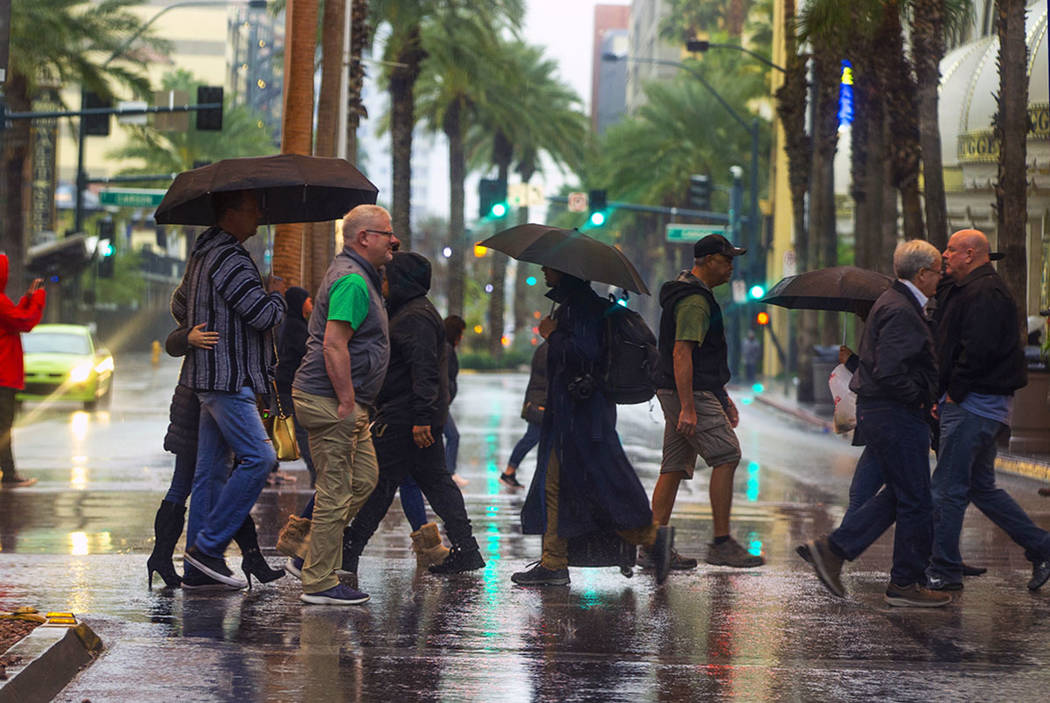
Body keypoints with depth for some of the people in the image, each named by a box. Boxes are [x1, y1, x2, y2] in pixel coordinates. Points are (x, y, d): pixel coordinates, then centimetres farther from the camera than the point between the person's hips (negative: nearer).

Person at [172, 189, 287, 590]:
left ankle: (198, 564, 11)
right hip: (227, 378, -11)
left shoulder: (204, 254, 18)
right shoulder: (228, 259, -16)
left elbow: (179, 306, 31)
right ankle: (208, 546, -11)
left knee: (212, 468, 10)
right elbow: (263, 315, -20)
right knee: (258, 458, -12)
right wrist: (277, 296, 0)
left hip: (209, 376, 11)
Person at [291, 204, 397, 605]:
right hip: (330, 401, -11)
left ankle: (313, 555, 20)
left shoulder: (353, 274, 18)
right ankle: (319, 584, -2)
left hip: (344, 403, 11)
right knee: (336, 493, -6)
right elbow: (334, 346, -25)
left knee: (365, 478, 16)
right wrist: (347, 403, -23)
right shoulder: (352, 280, -17)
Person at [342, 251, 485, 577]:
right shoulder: (420, 312, 19)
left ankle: (348, 553, -3)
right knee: (435, 480, 10)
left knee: (378, 481, -6)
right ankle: (464, 549, 9)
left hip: (402, 418, -11)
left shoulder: (414, 318, -15)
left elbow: (424, 370, -23)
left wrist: (421, 417, -28)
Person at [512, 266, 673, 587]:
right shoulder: (569, 303, 17)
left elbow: (585, 352, -26)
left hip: (582, 414, -11)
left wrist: (552, 335, -14)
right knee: (553, 486, 8)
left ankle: (652, 536, -1)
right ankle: (553, 564, 9)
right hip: (566, 414, 11)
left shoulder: (581, 305, -15)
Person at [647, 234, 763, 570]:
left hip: (682, 393, 11)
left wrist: (723, 398, 28)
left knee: (675, 466, 7)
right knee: (726, 455, -10)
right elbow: (681, 353, -22)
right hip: (690, 393, -11)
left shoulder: (695, 294, 21)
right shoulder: (694, 301, -14)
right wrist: (687, 409, -26)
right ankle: (722, 544, -10)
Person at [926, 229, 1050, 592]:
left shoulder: (982, 293, -15)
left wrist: (954, 391, -16)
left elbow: (978, 351, -25)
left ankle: (944, 571, -1)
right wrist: (945, 393, 14)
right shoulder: (967, 290, 19)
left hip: (973, 404, -11)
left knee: (948, 488, -6)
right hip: (983, 404, 11)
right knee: (982, 487, 15)